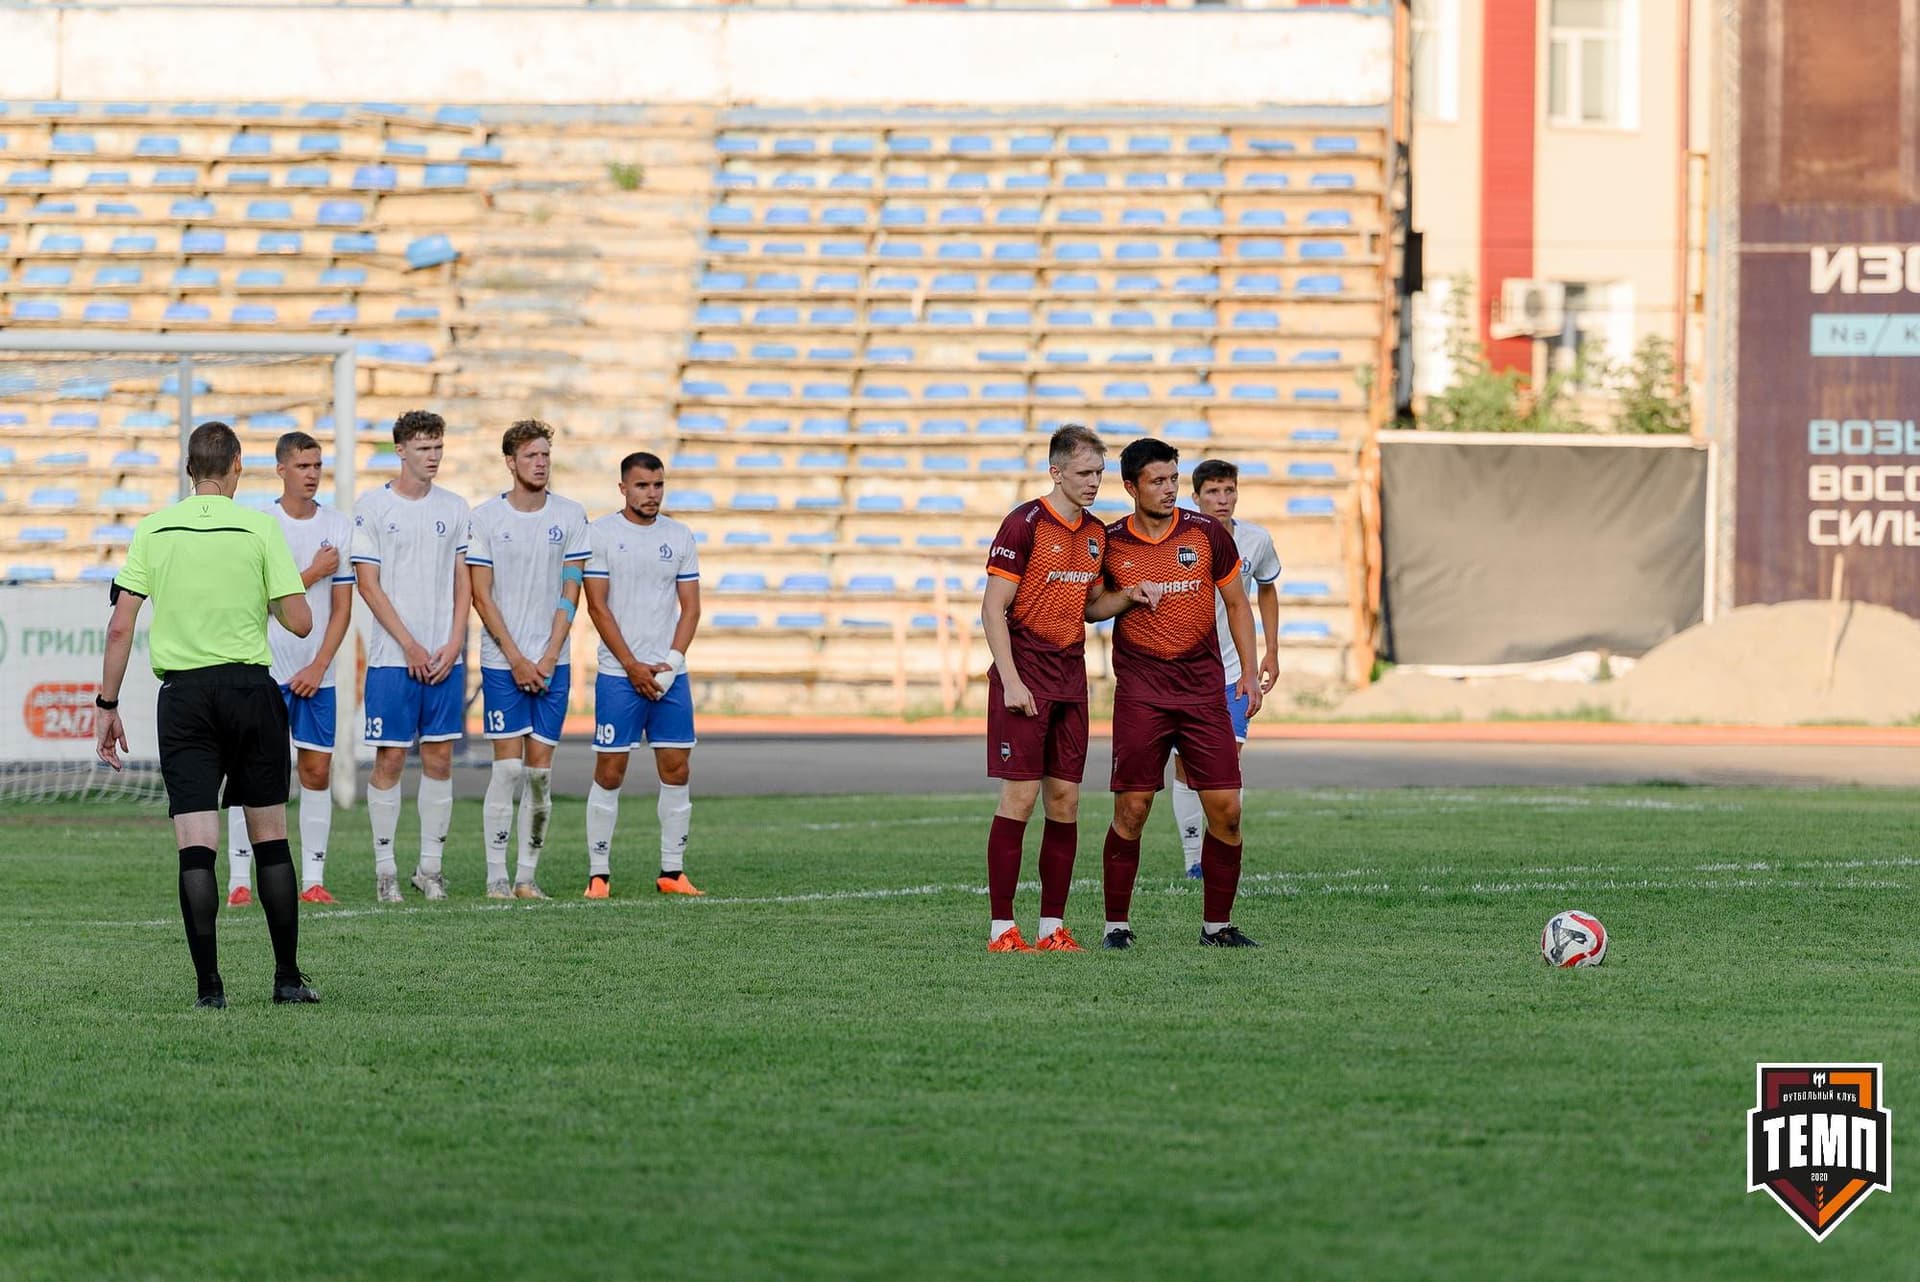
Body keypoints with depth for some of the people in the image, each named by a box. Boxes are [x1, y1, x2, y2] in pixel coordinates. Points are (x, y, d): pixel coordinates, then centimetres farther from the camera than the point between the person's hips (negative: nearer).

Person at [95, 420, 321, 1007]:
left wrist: (107, 705, 6)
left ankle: (209, 985, -9)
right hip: (250, 687, -1)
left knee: (195, 844, -2)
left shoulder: (153, 530, 3)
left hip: (182, 694, 1)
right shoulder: (260, 527, -3)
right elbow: (300, 622, -6)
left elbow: (120, 626, 0)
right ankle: (288, 977, 14)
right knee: (270, 836, 11)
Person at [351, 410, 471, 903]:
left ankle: (431, 865, 10)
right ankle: (385, 869, 3)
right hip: (392, 656, -3)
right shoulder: (372, 507, -2)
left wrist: (453, 645, -3)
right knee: (390, 757, -2)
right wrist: (410, 645, -11)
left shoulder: (454, 507, 10)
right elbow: (369, 585, -5)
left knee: (439, 758, 3)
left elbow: (463, 581, 10)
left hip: (445, 656, 3)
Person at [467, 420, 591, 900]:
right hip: (501, 661, -2)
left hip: (552, 662, 2)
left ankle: (528, 875, 5)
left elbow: (570, 593, 3)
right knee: (508, 765, -7)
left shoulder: (570, 516, 5)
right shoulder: (485, 517, -2)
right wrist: (516, 659, -8)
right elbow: (481, 596, -2)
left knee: (540, 768, 0)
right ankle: (496, 876, -2)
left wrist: (548, 657, -6)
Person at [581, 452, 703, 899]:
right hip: (618, 674, -4)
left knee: (676, 769, 2)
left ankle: (672, 871, 8)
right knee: (609, 772, -4)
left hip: (670, 673, 4)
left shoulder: (679, 537, 9)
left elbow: (690, 607, 9)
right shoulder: (601, 534, -2)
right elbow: (598, 607, -6)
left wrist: (672, 663, -6)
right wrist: (634, 668, -10)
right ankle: (598, 873, 0)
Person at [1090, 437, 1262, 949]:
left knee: (1226, 810, -3)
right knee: (1131, 810, -6)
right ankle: (1116, 924, 5)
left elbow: (1236, 603, 12)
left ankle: (1217, 924, 10)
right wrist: (1127, 596, -8)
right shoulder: (1109, 543, 1)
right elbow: (1090, 605, 13)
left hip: (1203, 689, 1)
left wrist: (1250, 673, 5)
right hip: (1139, 691, -1)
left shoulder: (1206, 533, 3)